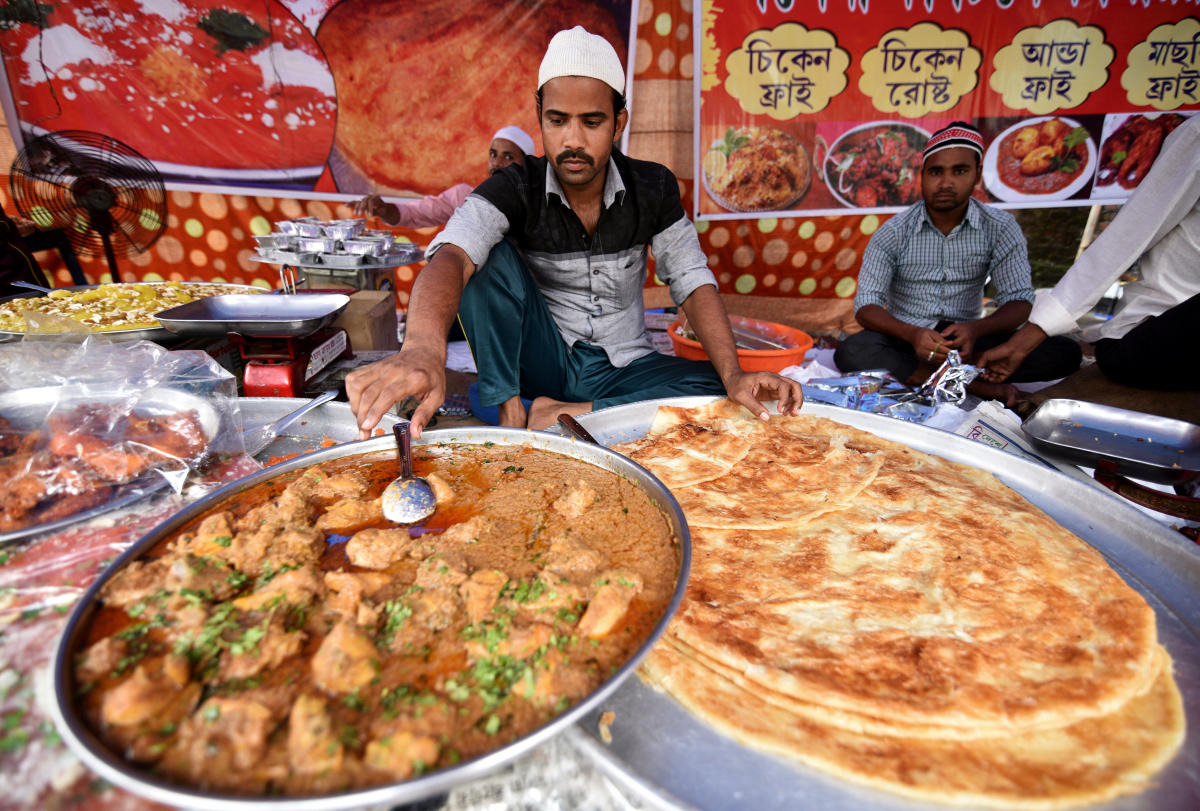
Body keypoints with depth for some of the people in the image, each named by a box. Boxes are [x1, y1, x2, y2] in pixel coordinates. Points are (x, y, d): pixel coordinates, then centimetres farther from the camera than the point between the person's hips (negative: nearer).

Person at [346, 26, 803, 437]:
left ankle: (554, 418, -23)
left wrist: (733, 375, -22)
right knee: (491, 257, -24)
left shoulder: (653, 188, -4)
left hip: (621, 367, 2)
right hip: (541, 359, -2)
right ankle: (509, 414, -20)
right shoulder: (517, 189, -12)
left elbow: (692, 283, -5)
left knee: (720, 395, -24)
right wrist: (423, 347, -54)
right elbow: (451, 255, -31)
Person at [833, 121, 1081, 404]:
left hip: (966, 338, 2)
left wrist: (976, 329, -28)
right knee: (851, 353, -34)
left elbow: (1019, 301, -5)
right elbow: (865, 306, -13)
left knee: (1065, 352, -20)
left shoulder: (1000, 228, 0)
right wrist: (912, 334, -33)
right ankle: (976, 384, -25)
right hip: (907, 337, -1)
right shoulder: (893, 233, -6)